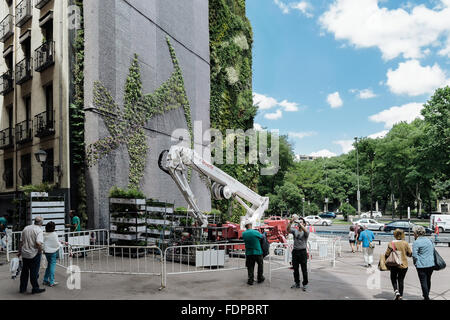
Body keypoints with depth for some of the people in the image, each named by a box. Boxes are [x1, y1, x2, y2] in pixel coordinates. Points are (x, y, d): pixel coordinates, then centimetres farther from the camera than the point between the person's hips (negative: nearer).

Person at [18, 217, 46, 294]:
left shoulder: (26, 228, 7)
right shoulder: (39, 230, -14)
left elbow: (21, 242, 13)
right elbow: (38, 243, -28)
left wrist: (20, 251, 23)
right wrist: (40, 250, -10)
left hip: (24, 254, 6)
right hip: (34, 254, -6)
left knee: (24, 271, 17)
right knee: (34, 272, 4)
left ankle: (23, 288, 26)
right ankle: (35, 289, 12)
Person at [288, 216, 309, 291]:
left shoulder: (306, 232, -2)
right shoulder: (295, 231, 7)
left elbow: (305, 230, -27)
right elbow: (288, 229, -11)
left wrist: (299, 222, -33)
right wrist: (291, 222, -28)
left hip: (303, 252, -4)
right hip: (295, 251, 4)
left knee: (304, 270, 2)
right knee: (295, 269, 12)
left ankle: (305, 284, 12)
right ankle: (297, 283, 24)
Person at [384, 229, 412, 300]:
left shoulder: (391, 244, -9)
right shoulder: (405, 243, -5)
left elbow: (387, 255, -8)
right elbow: (410, 254, 1)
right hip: (404, 265, 2)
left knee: (393, 278, 15)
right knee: (401, 280, 13)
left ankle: (396, 290, -7)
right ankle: (400, 295, 14)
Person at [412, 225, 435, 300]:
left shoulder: (416, 243, -13)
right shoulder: (430, 240, 9)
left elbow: (414, 255, -14)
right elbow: (433, 252, 17)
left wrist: (415, 263, 0)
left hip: (422, 266, -7)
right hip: (431, 264, 7)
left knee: (423, 282, 1)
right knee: (428, 280, 20)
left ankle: (426, 297, 2)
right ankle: (426, 295, 35)